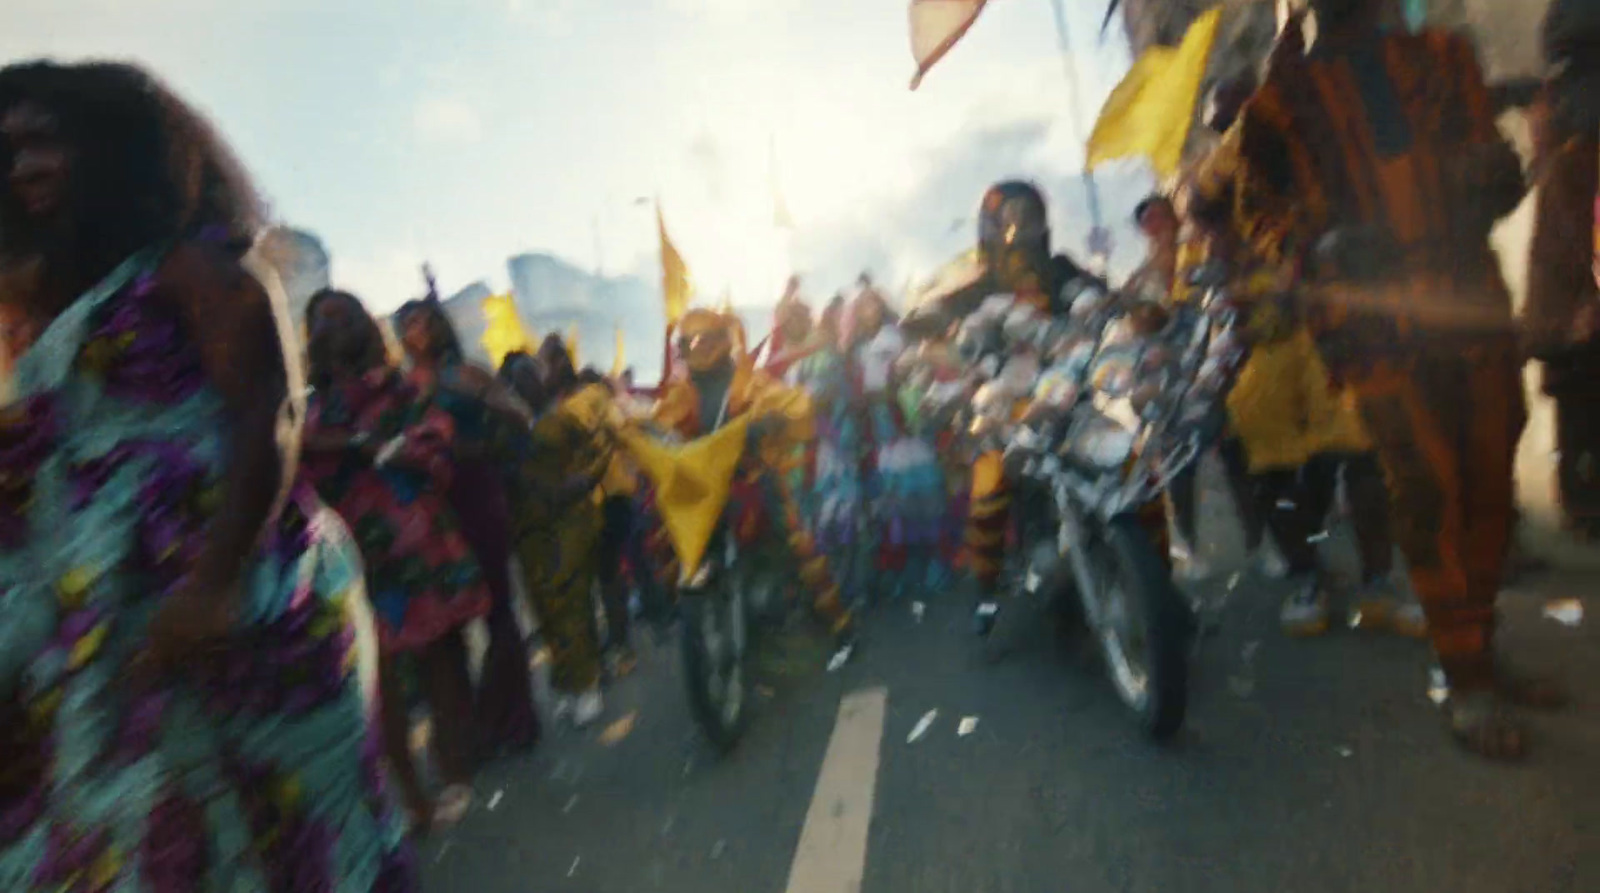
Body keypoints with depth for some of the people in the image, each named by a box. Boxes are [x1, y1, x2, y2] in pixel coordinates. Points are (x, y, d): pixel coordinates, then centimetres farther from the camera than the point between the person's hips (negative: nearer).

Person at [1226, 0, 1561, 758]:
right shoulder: (1282, 93, 9)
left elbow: (1496, 164, 19)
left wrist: (1490, 174, -5)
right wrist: (1321, 243, -14)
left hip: (1473, 304, 4)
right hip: (1375, 317, -4)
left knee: (1488, 487, 7)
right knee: (1428, 488, -10)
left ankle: (1477, 652, 23)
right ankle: (1466, 681, -1)